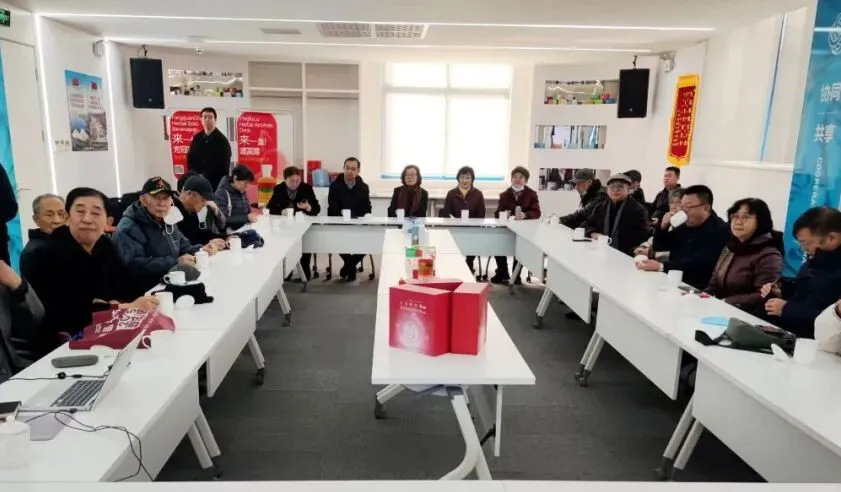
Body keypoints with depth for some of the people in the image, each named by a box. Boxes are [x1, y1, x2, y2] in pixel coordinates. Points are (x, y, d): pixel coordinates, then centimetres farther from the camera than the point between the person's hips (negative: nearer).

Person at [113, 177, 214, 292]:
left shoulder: (167, 221, 15)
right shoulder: (128, 228, -13)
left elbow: (183, 248, 22)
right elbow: (134, 264, -25)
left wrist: (201, 250, 0)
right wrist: (175, 262, -25)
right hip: (146, 291, -8)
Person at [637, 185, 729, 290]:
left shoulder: (719, 231, -12)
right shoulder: (686, 226, 12)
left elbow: (698, 263, -25)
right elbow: (659, 247, 18)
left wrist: (661, 266, -32)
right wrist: (663, 226, -1)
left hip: (697, 289, -7)